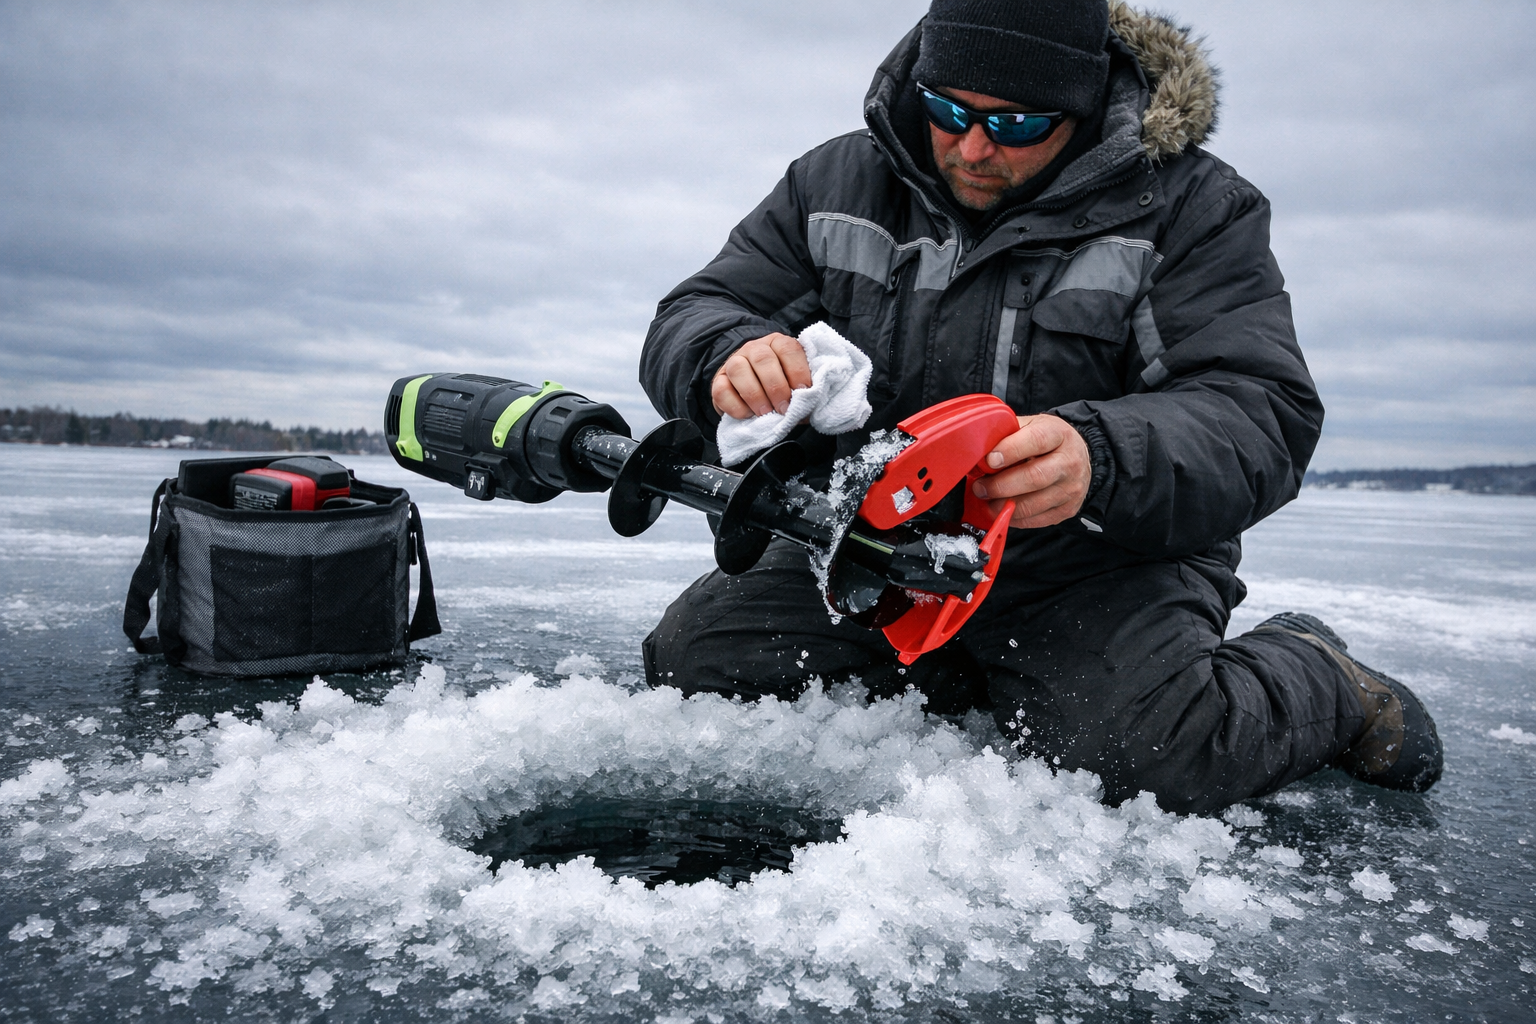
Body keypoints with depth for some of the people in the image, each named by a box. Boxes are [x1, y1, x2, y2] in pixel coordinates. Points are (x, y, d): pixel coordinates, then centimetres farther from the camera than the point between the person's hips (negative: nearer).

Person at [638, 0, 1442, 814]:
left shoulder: (1189, 206, -7)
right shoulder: (838, 182, 2)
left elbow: (1263, 417, -16)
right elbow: (688, 321, 1)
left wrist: (1099, 459, -39)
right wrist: (732, 356, -26)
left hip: (1096, 568, -3)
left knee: (1128, 747, -29)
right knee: (694, 657, -12)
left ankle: (1318, 680, 7)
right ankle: (973, 688, 8)